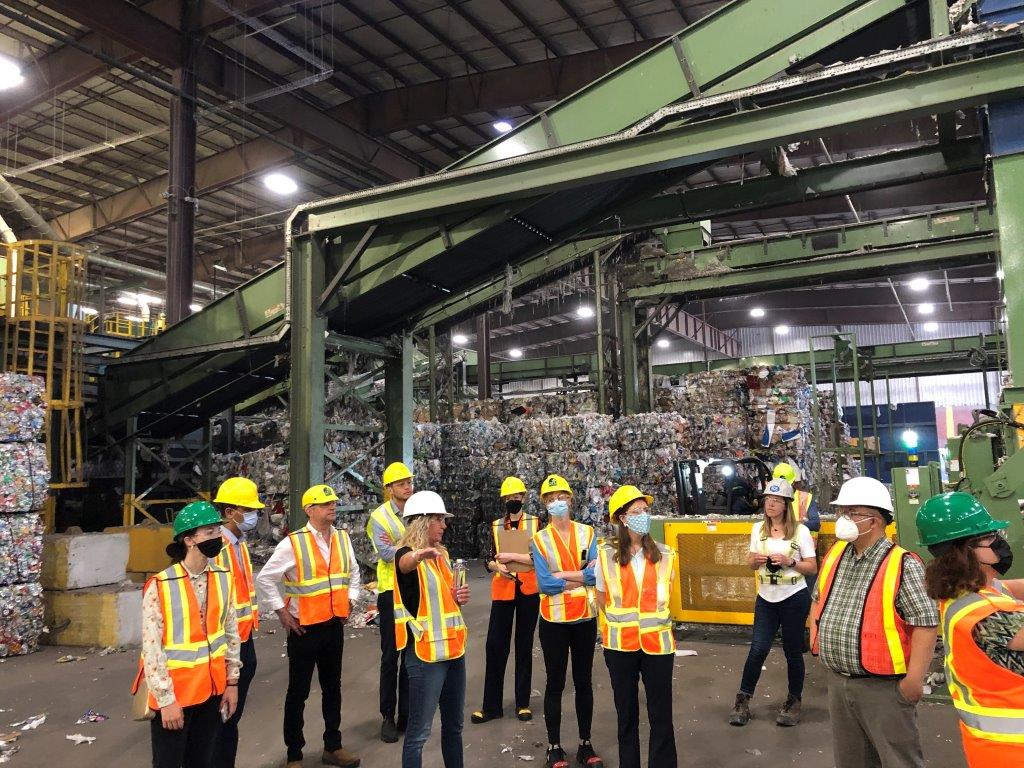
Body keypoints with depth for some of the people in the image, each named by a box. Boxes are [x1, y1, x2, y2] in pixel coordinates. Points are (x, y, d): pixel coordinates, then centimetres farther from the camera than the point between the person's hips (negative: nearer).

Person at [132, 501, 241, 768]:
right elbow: (151, 647, -15)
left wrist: (231, 681, 8)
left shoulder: (223, 579, 0)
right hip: (173, 693, -5)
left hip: (212, 688, 5)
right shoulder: (160, 586, -16)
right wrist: (166, 699, -15)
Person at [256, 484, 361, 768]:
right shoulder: (293, 543, -15)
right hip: (304, 627, -5)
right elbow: (265, 578, -10)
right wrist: (282, 613, -9)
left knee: (332, 688, 17)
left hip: (335, 624, 5)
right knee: (298, 692, 8)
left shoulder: (343, 538, 2)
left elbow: (353, 572, 18)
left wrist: (349, 601, 9)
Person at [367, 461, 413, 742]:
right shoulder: (379, 516, -8)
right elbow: (386, 553, -19)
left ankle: (407, 713, 24)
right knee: (391, 656, 5)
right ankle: (388, 716, 17)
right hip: (392, 591, -4)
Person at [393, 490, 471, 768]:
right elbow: (404, 564, -39)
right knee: (419, 730, -3)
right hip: (426, 652, -8)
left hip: (453, 647, 8)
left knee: (453, 724, 17)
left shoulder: (442, 554, 11)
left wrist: (459, 597, 2)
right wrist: (418, 554, -62)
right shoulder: (408, 554, -12)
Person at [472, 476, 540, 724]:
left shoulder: (535, 523, 0)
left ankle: (523, 703, 20)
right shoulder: (496, 525, 7)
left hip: (528, 590, -2)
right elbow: (489, 559, 8)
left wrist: (512, 556, -15)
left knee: (524, 646, 8)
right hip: (502, 591, 2)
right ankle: (491, 705, 11)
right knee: (495, 646, 0)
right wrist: (498, 566, -13)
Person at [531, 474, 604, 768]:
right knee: (555, 683, 8)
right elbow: (544, 583, -15)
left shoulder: (587, 533, -1)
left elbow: (596, 574, -12)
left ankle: (585, 744, 26)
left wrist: (561, 574, -17)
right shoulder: (539, 539, -5)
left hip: (585, 618, 2)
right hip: (554, 620, -1)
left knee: (583, 681, 13)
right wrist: (581, 576, -12)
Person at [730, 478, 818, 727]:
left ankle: (794, 702, 25)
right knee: (758, 649, -3)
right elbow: (751, 562, 12)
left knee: (793, 651, 8)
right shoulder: (758, 529, 4)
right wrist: (755, 560, -10)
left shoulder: (800, 531, -6)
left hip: (794, 598, -2)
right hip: (766, 598, 3)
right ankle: (743, 700, 9)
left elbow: (813, 568, -4)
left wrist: (790, 561, -20)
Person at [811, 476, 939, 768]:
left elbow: (926, 623, -18)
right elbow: (819, 597, 21)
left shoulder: (902, 565, -16)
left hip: (884, 687, -6)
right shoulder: (834, 555, 5)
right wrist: (816, 634, 9)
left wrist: (914, 680, -20)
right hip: (838, 682, 7)